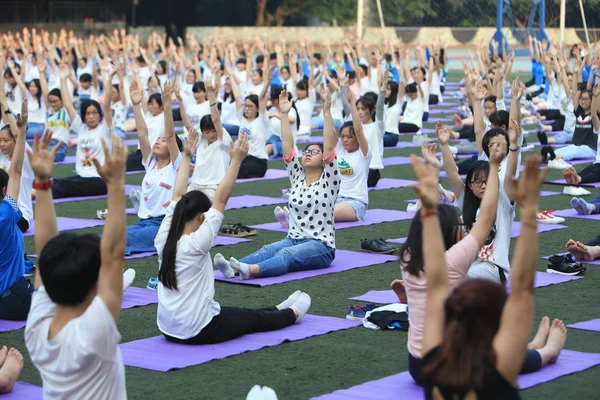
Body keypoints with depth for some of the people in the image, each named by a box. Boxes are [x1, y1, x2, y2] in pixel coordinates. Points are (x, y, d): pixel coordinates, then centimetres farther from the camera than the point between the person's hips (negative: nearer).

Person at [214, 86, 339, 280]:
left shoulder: (328, 180, 0)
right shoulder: (298, 177, 14)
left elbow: (329, 146, -12)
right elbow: (287, 146, 5)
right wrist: (284, 114, -1)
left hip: (321, 246, -5)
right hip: (293, 239, 5)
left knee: (287, 254, -35)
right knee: (267, 250, -26)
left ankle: (251, 270, -63)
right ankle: (233, 268, -54)